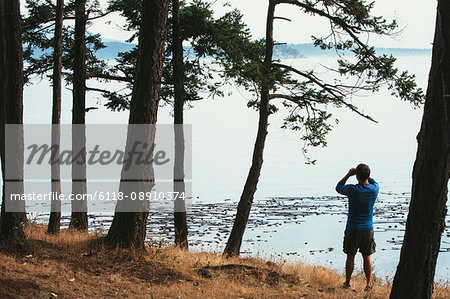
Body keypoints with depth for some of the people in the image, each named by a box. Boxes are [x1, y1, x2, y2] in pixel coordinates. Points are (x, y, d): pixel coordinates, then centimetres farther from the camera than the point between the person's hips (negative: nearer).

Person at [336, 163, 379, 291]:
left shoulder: (352, 190, -15)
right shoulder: (374, 189, -7)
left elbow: (338, 187, 6)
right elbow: (375, 183, 20)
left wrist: (348, 174, 7)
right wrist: (367, 174, 11)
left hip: (352, 229, -2)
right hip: (368, 229, 2)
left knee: (350, 256, 9)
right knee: (367, 257, 11)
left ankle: (347, 283, 18)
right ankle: (369, 284, 11)